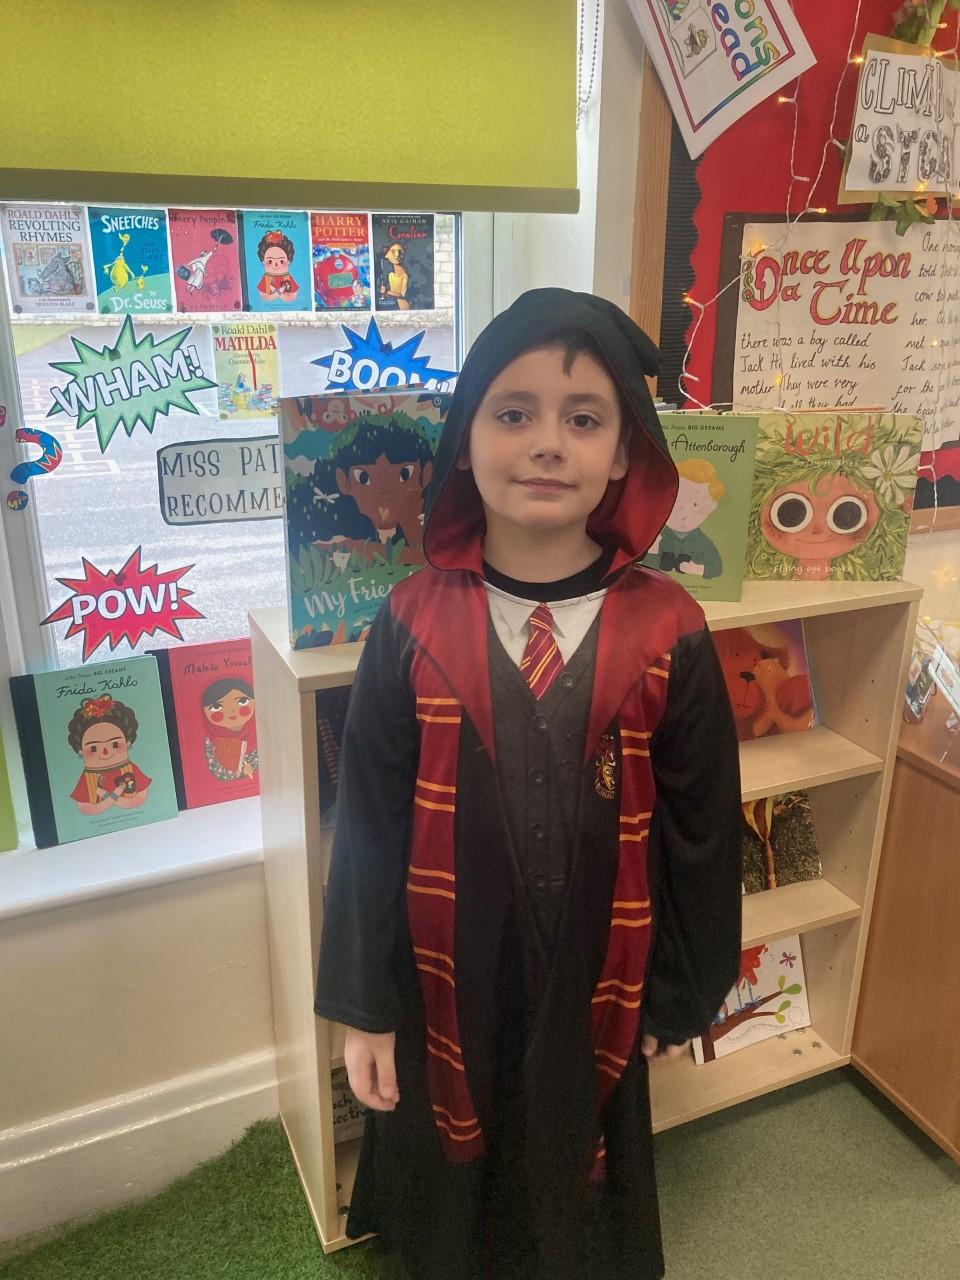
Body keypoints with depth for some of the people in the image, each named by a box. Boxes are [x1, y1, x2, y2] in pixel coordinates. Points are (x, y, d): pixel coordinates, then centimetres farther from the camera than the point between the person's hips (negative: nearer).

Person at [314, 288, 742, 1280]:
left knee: (576, 1178, 23)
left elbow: (702, 830, -3)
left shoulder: (666, 633, -13)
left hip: (593, 987, 0)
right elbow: (369, 824, -6)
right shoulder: (415, 622, -12)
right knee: (449, 1173, 24)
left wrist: (682, 994, 5)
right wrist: (363, 1006, -1)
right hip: (445, 984, 1)